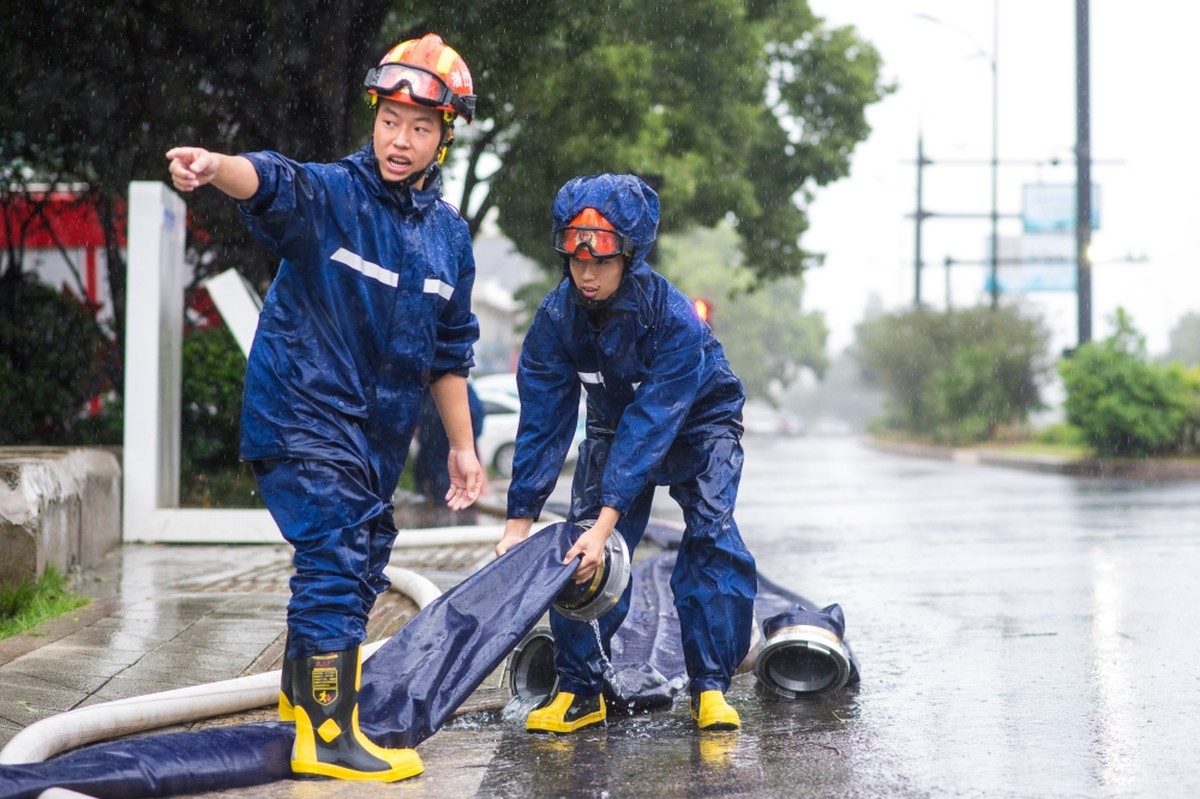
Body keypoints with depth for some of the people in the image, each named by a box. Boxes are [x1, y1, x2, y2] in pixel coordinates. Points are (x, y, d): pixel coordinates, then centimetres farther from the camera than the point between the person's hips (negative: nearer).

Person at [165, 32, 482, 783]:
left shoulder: (449, 234, 5)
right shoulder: (329, 194, -13)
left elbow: (449, 350, 14)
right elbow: (272, 183, -37)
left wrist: (463, 446, 15)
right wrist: (216, 166, -60)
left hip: (380, 435, 7)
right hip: (303, 416, -7)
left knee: (361, 568, 18)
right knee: (337, 560, -14)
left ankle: (305, 692, 39)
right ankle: (330, 737, -7)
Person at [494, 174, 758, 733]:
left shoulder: (675, 319, -36)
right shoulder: (556, 317, -24)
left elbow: (651, 425, -40)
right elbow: (543, 421, -22)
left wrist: (606, 522, -46)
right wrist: (519, 520, -28)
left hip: (697, 422, -3)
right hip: (614, 422, 3)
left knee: (712, 538, -22)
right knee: (577, 550, -11)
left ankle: (709, 686, -12)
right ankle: (580, 690, -1)